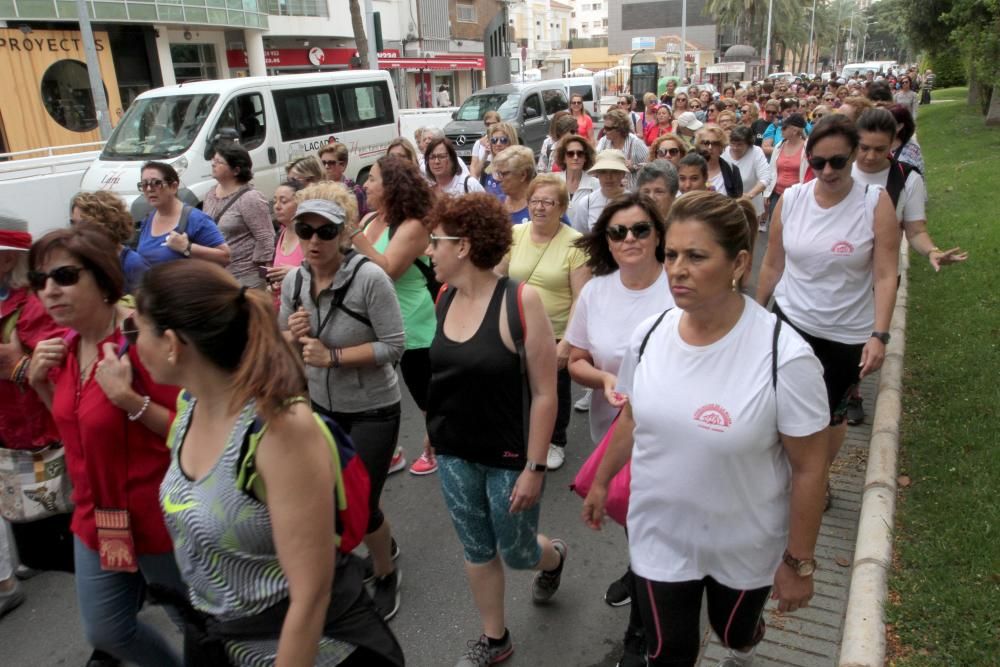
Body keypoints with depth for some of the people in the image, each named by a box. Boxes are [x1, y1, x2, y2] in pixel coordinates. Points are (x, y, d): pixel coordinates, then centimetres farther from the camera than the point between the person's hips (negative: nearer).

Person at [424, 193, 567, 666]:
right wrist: (435, 431, 14)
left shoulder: (519, 300, -22)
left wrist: (535, 467, -17)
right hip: (454, 456, 5)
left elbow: (544, 392, -18)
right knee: (476, 551, 18)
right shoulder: (445, 299, -3)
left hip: (508, 458, -5)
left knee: (517, 553, 14)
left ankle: (553, 557, 50)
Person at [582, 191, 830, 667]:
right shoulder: (648, 335, -12)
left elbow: (808, 468, -16)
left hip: (744, 544, -2)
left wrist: (798, 562, -10)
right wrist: (601, 482, 14)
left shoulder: (784, 356, -26)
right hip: (659, 535, 2)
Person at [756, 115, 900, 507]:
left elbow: (885, 276, -13)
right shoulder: (790, 199, -5)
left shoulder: (875, 203, -12)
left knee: (831, 415, 14)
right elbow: (772, 265, 5)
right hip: (790, 322, 2)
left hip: (847, 335, -1)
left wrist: (879, 335, -19)